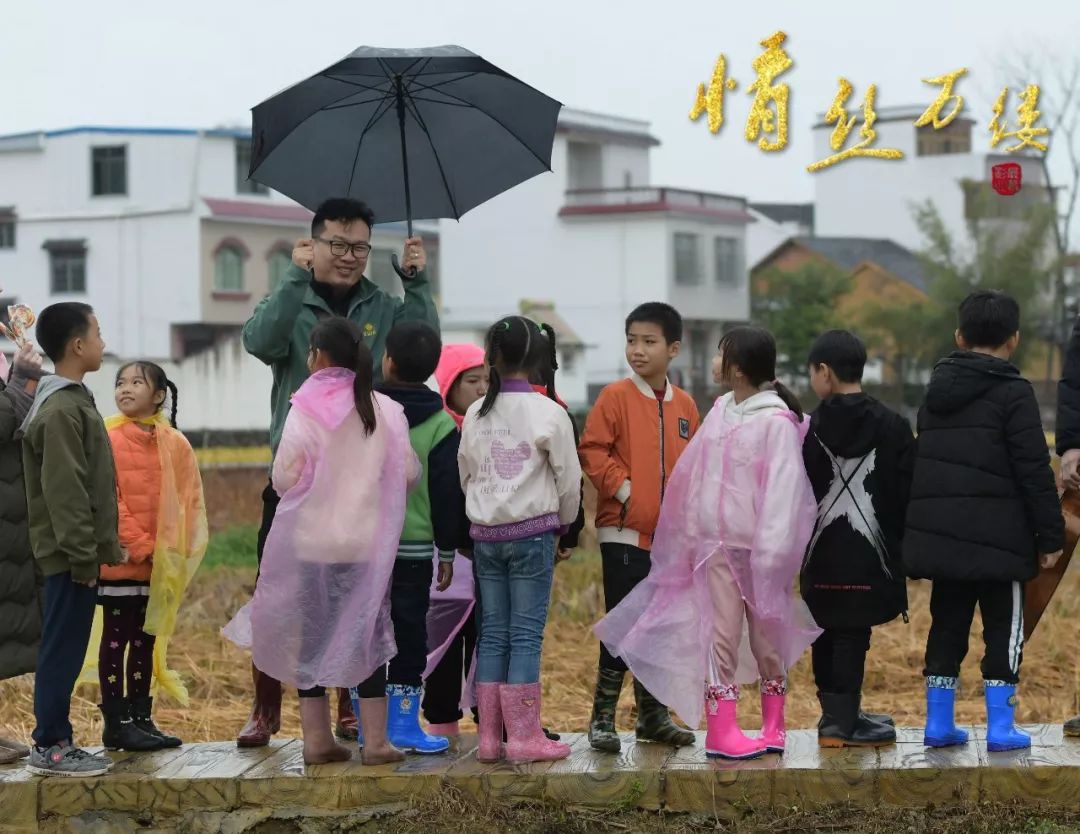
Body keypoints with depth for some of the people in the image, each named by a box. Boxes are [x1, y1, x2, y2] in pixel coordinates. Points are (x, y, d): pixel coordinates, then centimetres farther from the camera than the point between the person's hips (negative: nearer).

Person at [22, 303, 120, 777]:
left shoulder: (71, 401, 15)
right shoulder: (61, 411, -17)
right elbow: (63, 490, -20)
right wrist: (83, 553, -19)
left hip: (77, 552, 10)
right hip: (70, 555, -10)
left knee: (65, 650, 12)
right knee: (63, 650, -5)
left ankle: (56, 741, 17)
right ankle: (50, 747, 0)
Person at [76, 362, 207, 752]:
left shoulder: (174, 444, 5)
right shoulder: (108, 439, -7)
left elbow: (190, 500, 6)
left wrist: (174, 551, -4)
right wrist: (138, 544, -14)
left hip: (160, 565, 4)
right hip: (120, 560, -4)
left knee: (146, 639, 12)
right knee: (115, 639, 1)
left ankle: (141, 718, 20)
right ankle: (116, 724, 5)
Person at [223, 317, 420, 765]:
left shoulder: (304, 411, -10)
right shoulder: (385, 410, -4)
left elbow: (284, 479, -9)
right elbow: (409, 474, 0)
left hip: (313, 542, -1)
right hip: (368, 543, 1)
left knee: (311, 634, 10)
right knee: (369, 635, 8)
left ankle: (317, 738, 12)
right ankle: (375, 740, 8)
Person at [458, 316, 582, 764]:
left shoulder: (475, 413, 4)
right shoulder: (548, 412, -8)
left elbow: (465, 475, 7)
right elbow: (569, 478, -3)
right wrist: (564, 521, 13)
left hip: (485, 533, 4)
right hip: (533, 533, -4)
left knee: (492, 633, 8)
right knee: (526, 634, -2)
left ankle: (489, 737, 8)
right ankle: (525, 737, -2)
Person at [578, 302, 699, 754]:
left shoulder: (684, 405, 9)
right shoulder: (616, 397, -5)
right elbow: (592, 450, -8)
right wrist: (622, 488, -15)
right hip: (624, 533, -5)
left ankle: (653, 715, 22)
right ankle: (602, 717, 2)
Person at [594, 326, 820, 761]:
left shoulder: (776, 421, -11)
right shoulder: (721, 411, 9)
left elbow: (782, 490, -15)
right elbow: (698, 476, 14)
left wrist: (772, 554, -20)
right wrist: (690, 536, 12)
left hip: (759, 549, -5)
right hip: (718, 545, 5)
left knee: (766, 636, 6)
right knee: (721, 635, 0)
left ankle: (773, 726, 17)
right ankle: (722, 730, 0)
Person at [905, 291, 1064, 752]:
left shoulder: (936, 391, 12)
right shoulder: (1013, 393, -9)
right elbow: (1035, 471, -11)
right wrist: (1051, 536, -5)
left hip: (939, 533, 6)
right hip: (997, 537, -6)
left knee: (947, 623, 13)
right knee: (1004, 627, 3)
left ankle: (938, 722, 15)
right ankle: (1000, 727, 2)